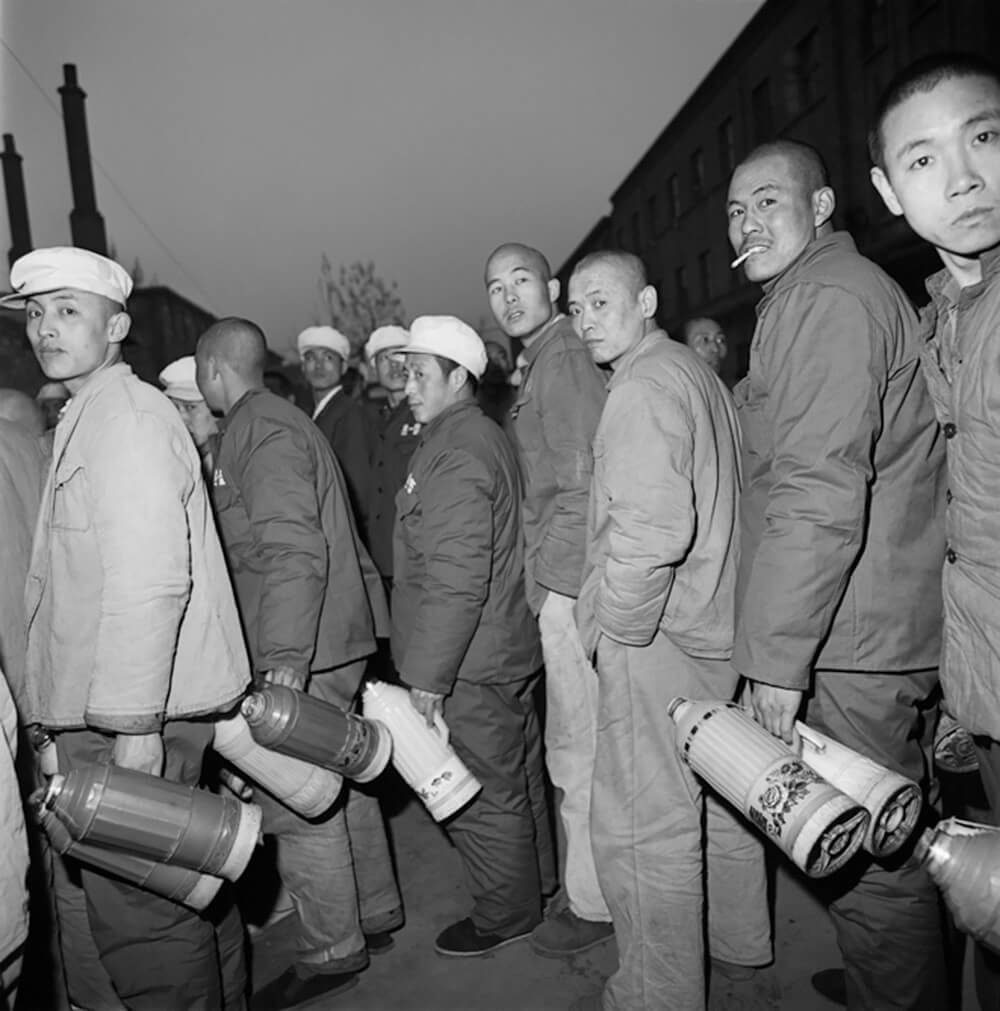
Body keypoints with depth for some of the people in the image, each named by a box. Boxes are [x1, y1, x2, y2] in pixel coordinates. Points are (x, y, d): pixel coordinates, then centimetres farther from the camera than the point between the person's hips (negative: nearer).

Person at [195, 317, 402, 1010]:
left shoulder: (263, 431, -14)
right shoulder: (276, 422, 17)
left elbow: (294, 550, -25)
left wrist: (285, 658, -29)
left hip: (303, 649, -10)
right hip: (333, 640, 10)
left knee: (300, 800, 1)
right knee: (341, 782, 18)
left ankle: (331, 953, 17)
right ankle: (375, 916, 33)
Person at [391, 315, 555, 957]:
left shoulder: (456, 452, -19)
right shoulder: (487, 437, 14)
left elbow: (456, 577, -26)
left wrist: (430, 671, -21)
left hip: (470, 665, -10)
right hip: (506, 650, 10)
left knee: (483, 796, 5)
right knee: (517, 776, 22)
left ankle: (506, 915, 22)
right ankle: (536, 881, 39)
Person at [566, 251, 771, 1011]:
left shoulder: (643, 388, -16)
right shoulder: (698, 371, 13)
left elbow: (652, 527, -28)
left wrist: (614, 625, -15)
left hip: (656, 636, -10)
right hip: (716, 626, 10)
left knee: (646, 823, 2)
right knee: (719, 799, 23)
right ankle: (742, 945, 41)